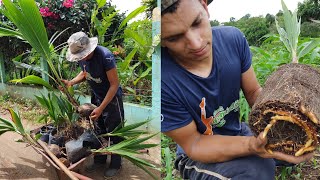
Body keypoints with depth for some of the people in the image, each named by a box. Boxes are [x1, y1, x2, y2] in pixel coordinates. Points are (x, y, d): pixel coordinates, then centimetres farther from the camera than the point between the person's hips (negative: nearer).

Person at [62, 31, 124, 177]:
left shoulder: (105, 56, -30)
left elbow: (114, 84, -25)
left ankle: (115, 164, 24)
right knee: (99, 131, 18)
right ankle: (100, 159, 37)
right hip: (96, 97, 6)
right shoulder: (81, 57, -9)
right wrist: (71, 82, -7)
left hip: (112, 97, -6)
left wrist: (101, 108, -26)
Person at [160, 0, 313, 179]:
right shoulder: (164, 79, -32)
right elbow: (193, 143, -22)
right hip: (198, 155, -5)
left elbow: (254, 92, -4)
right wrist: (251, 145, -38)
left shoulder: (234, 38, -15)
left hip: (238, 132, 6)